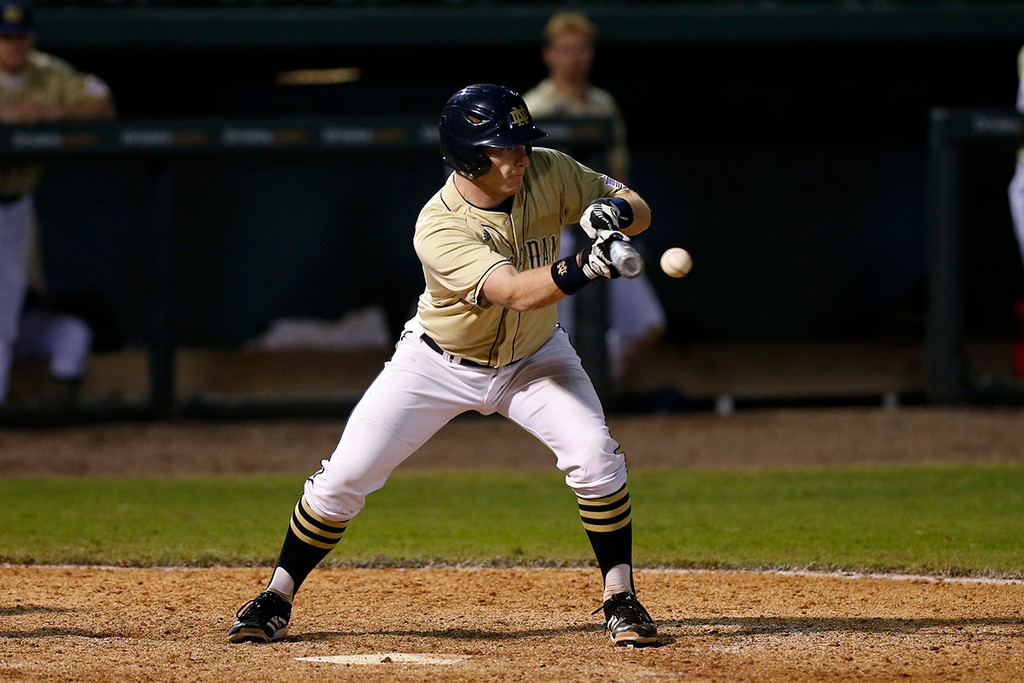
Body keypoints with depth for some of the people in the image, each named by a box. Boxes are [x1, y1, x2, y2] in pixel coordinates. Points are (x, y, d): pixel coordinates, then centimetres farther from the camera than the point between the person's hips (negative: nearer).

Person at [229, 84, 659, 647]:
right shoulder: (439, 229, -33)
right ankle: (275, 601, 11)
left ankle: (621, 600, -4)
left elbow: (639, 211, -11)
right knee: (345, 475, -7)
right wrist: (583, 267, -62)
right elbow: (515, 292, -44)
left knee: (595, 456, -20)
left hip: (533, 358, 3)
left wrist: (616, 209, -36)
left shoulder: (547, 172, -19)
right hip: (440, 363, -3)